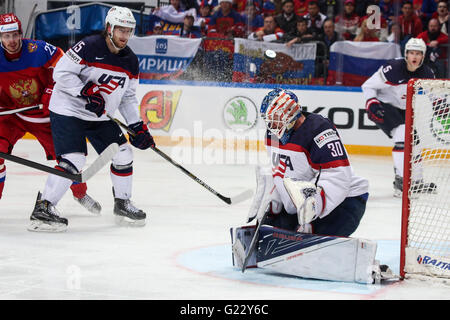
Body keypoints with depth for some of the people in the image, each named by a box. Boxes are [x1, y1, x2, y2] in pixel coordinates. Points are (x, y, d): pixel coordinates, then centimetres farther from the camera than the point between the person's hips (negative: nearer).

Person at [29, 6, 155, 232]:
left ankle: (122, 205, 23)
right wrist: (86, 92, -27)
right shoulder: (89, 47, -18)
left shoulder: (130, 61, 5)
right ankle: (43, 209, -12)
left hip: (99, 117, 8)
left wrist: (137, 127, 5)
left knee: (123, 155, 6)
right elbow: (61, 73, -19)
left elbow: (128, 97, 14)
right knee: (73, 161, -19)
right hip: (67, 110, -8)